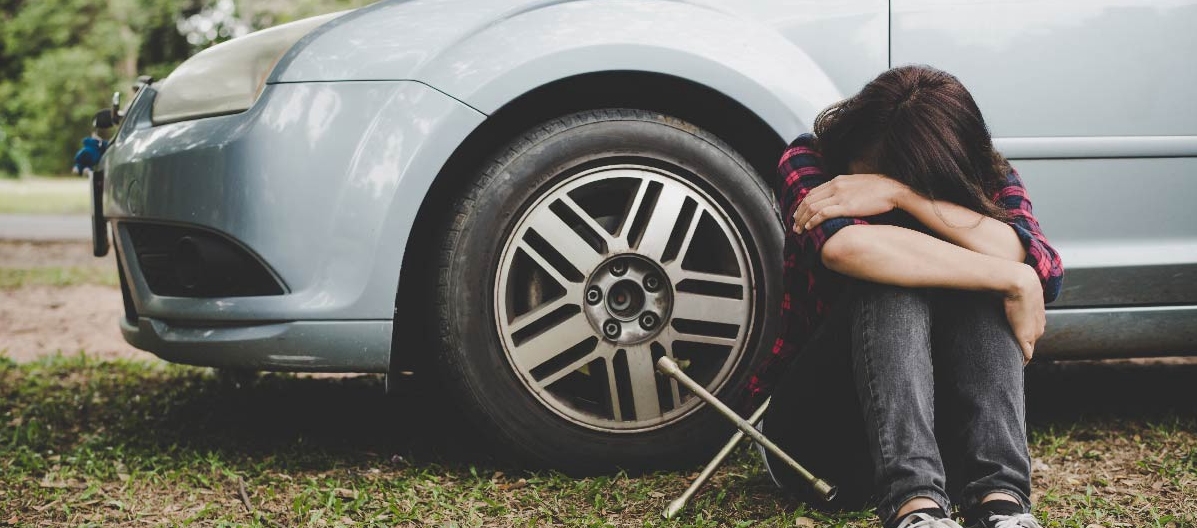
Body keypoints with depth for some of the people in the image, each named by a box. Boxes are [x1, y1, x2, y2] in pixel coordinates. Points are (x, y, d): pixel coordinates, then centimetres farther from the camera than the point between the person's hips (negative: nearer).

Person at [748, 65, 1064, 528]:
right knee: (892, 282, -30)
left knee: (981, 286, -26)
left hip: (944, 427, 2)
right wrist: (1011, 278, -31)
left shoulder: (988, 181, -3)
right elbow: (845, 247, -32)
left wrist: (900, 195, -29)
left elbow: (1045, 270, -25)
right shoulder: (809, 162, -8)